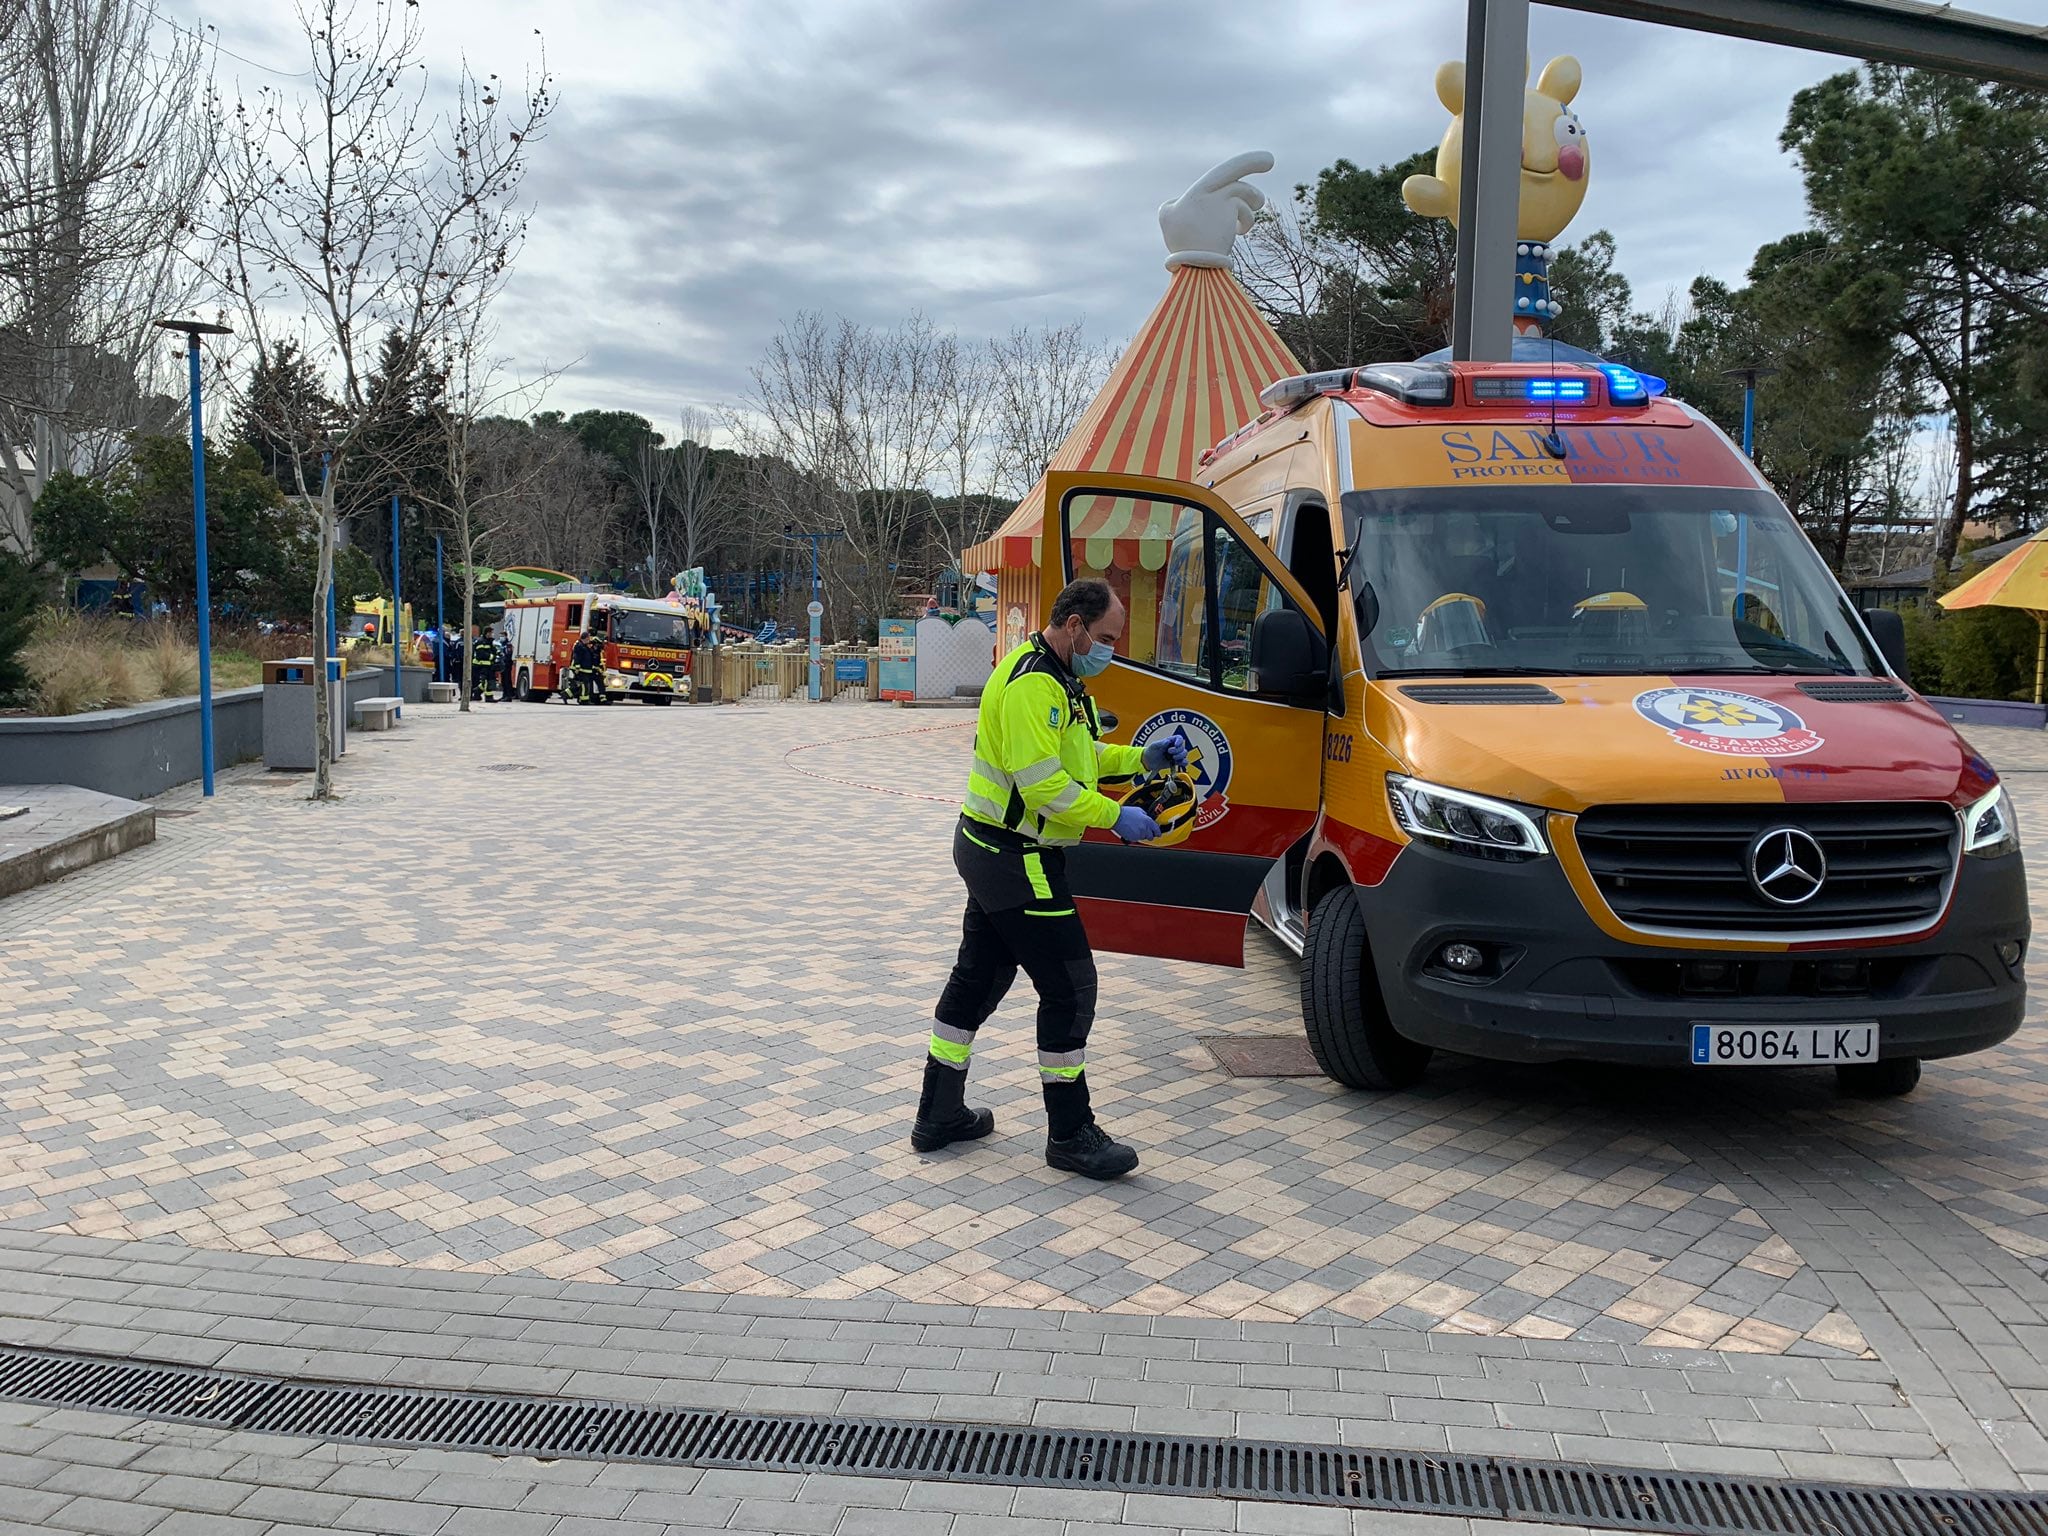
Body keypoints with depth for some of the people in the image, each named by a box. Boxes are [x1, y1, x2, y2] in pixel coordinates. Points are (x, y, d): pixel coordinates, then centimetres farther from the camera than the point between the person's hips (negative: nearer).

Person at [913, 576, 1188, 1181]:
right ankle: (1071, 1135, 6)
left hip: (993, 853, 11)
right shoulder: (1033, 684, -21)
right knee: (1069, 986, -4)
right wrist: (1115, 816, -21)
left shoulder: (1057, 678, 14)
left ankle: (939, 1114, 26)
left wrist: (1141, 758, 10)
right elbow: (1041, 782, -27)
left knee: (978, 977, 16)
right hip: (1017, 859, -11)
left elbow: (1079, 755, 23)